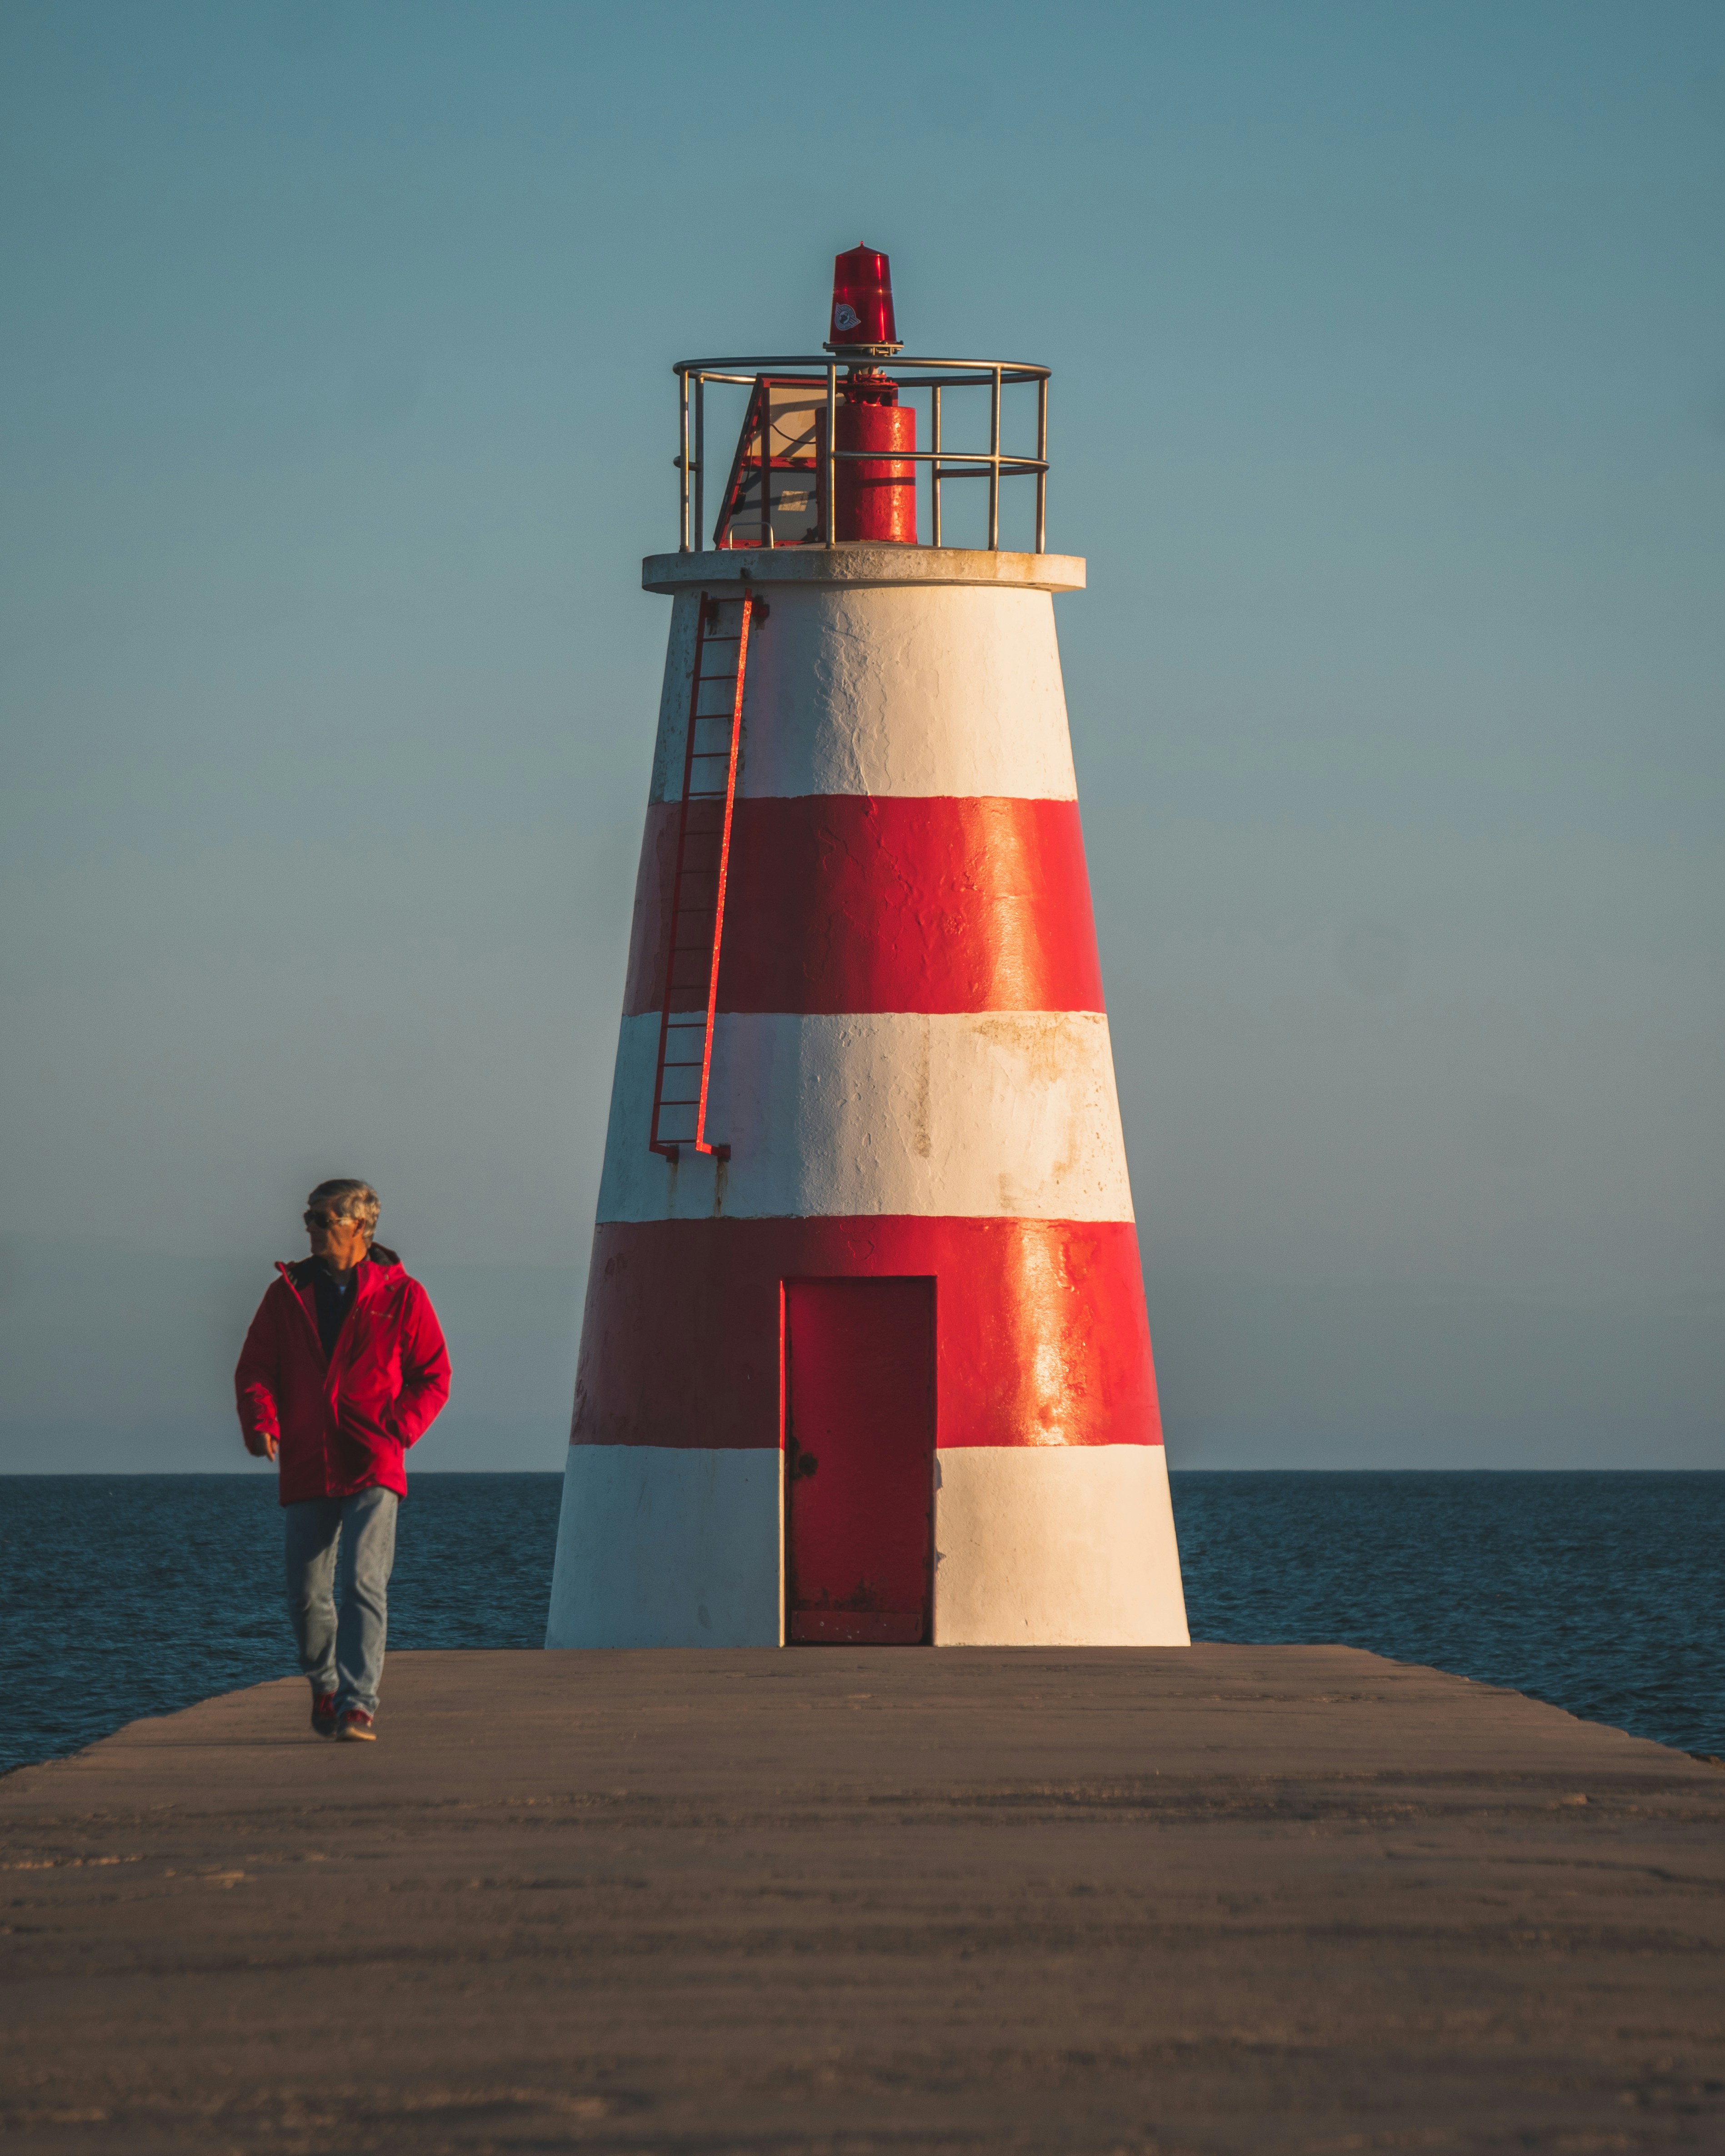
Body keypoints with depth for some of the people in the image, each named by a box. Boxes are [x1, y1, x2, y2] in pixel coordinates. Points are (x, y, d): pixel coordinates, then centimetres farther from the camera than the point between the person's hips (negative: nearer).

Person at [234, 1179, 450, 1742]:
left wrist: (399, 1430, -9)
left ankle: (357, 1703, -18)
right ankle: (325, 1686, 32)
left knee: (363, 1584, -16)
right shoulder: (287, 1294, 11)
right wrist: (261, 1423, -10)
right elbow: (255, 1368, 9)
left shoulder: (402, 1296, 3)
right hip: (306, 1470, 3)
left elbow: (433, 1376, 6)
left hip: (372, 1469, -3)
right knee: (306, 1595, 7)